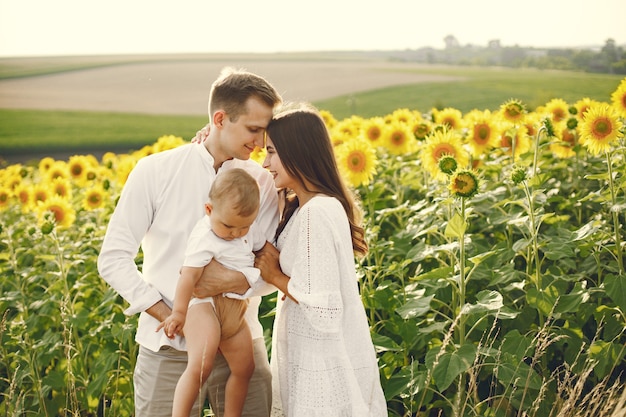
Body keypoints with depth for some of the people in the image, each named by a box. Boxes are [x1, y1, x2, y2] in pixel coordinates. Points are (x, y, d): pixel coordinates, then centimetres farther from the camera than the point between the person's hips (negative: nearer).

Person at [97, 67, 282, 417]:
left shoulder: (263, 183, -1)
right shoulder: (155, 172, -6)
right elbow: (113, 259, -4)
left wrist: (236, 281, -21)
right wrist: (166, 315, -13)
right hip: (170, 348, -1)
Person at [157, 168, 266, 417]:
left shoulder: (247, 231, 3)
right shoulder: (204, 238, -20)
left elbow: (265, 248, 20)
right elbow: (189, 275, -23)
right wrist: (178, 312, -25)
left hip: (234, 310, 8)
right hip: (204, 303, -8)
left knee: (244, 368, 14)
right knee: (200, 366, -27)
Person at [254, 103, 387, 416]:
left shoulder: (316, 214, -23)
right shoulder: (302, 206, 5)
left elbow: (325, 314, -26)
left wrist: (276, 277, -12)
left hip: (325, 369, -8)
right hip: (319, 361, 8)